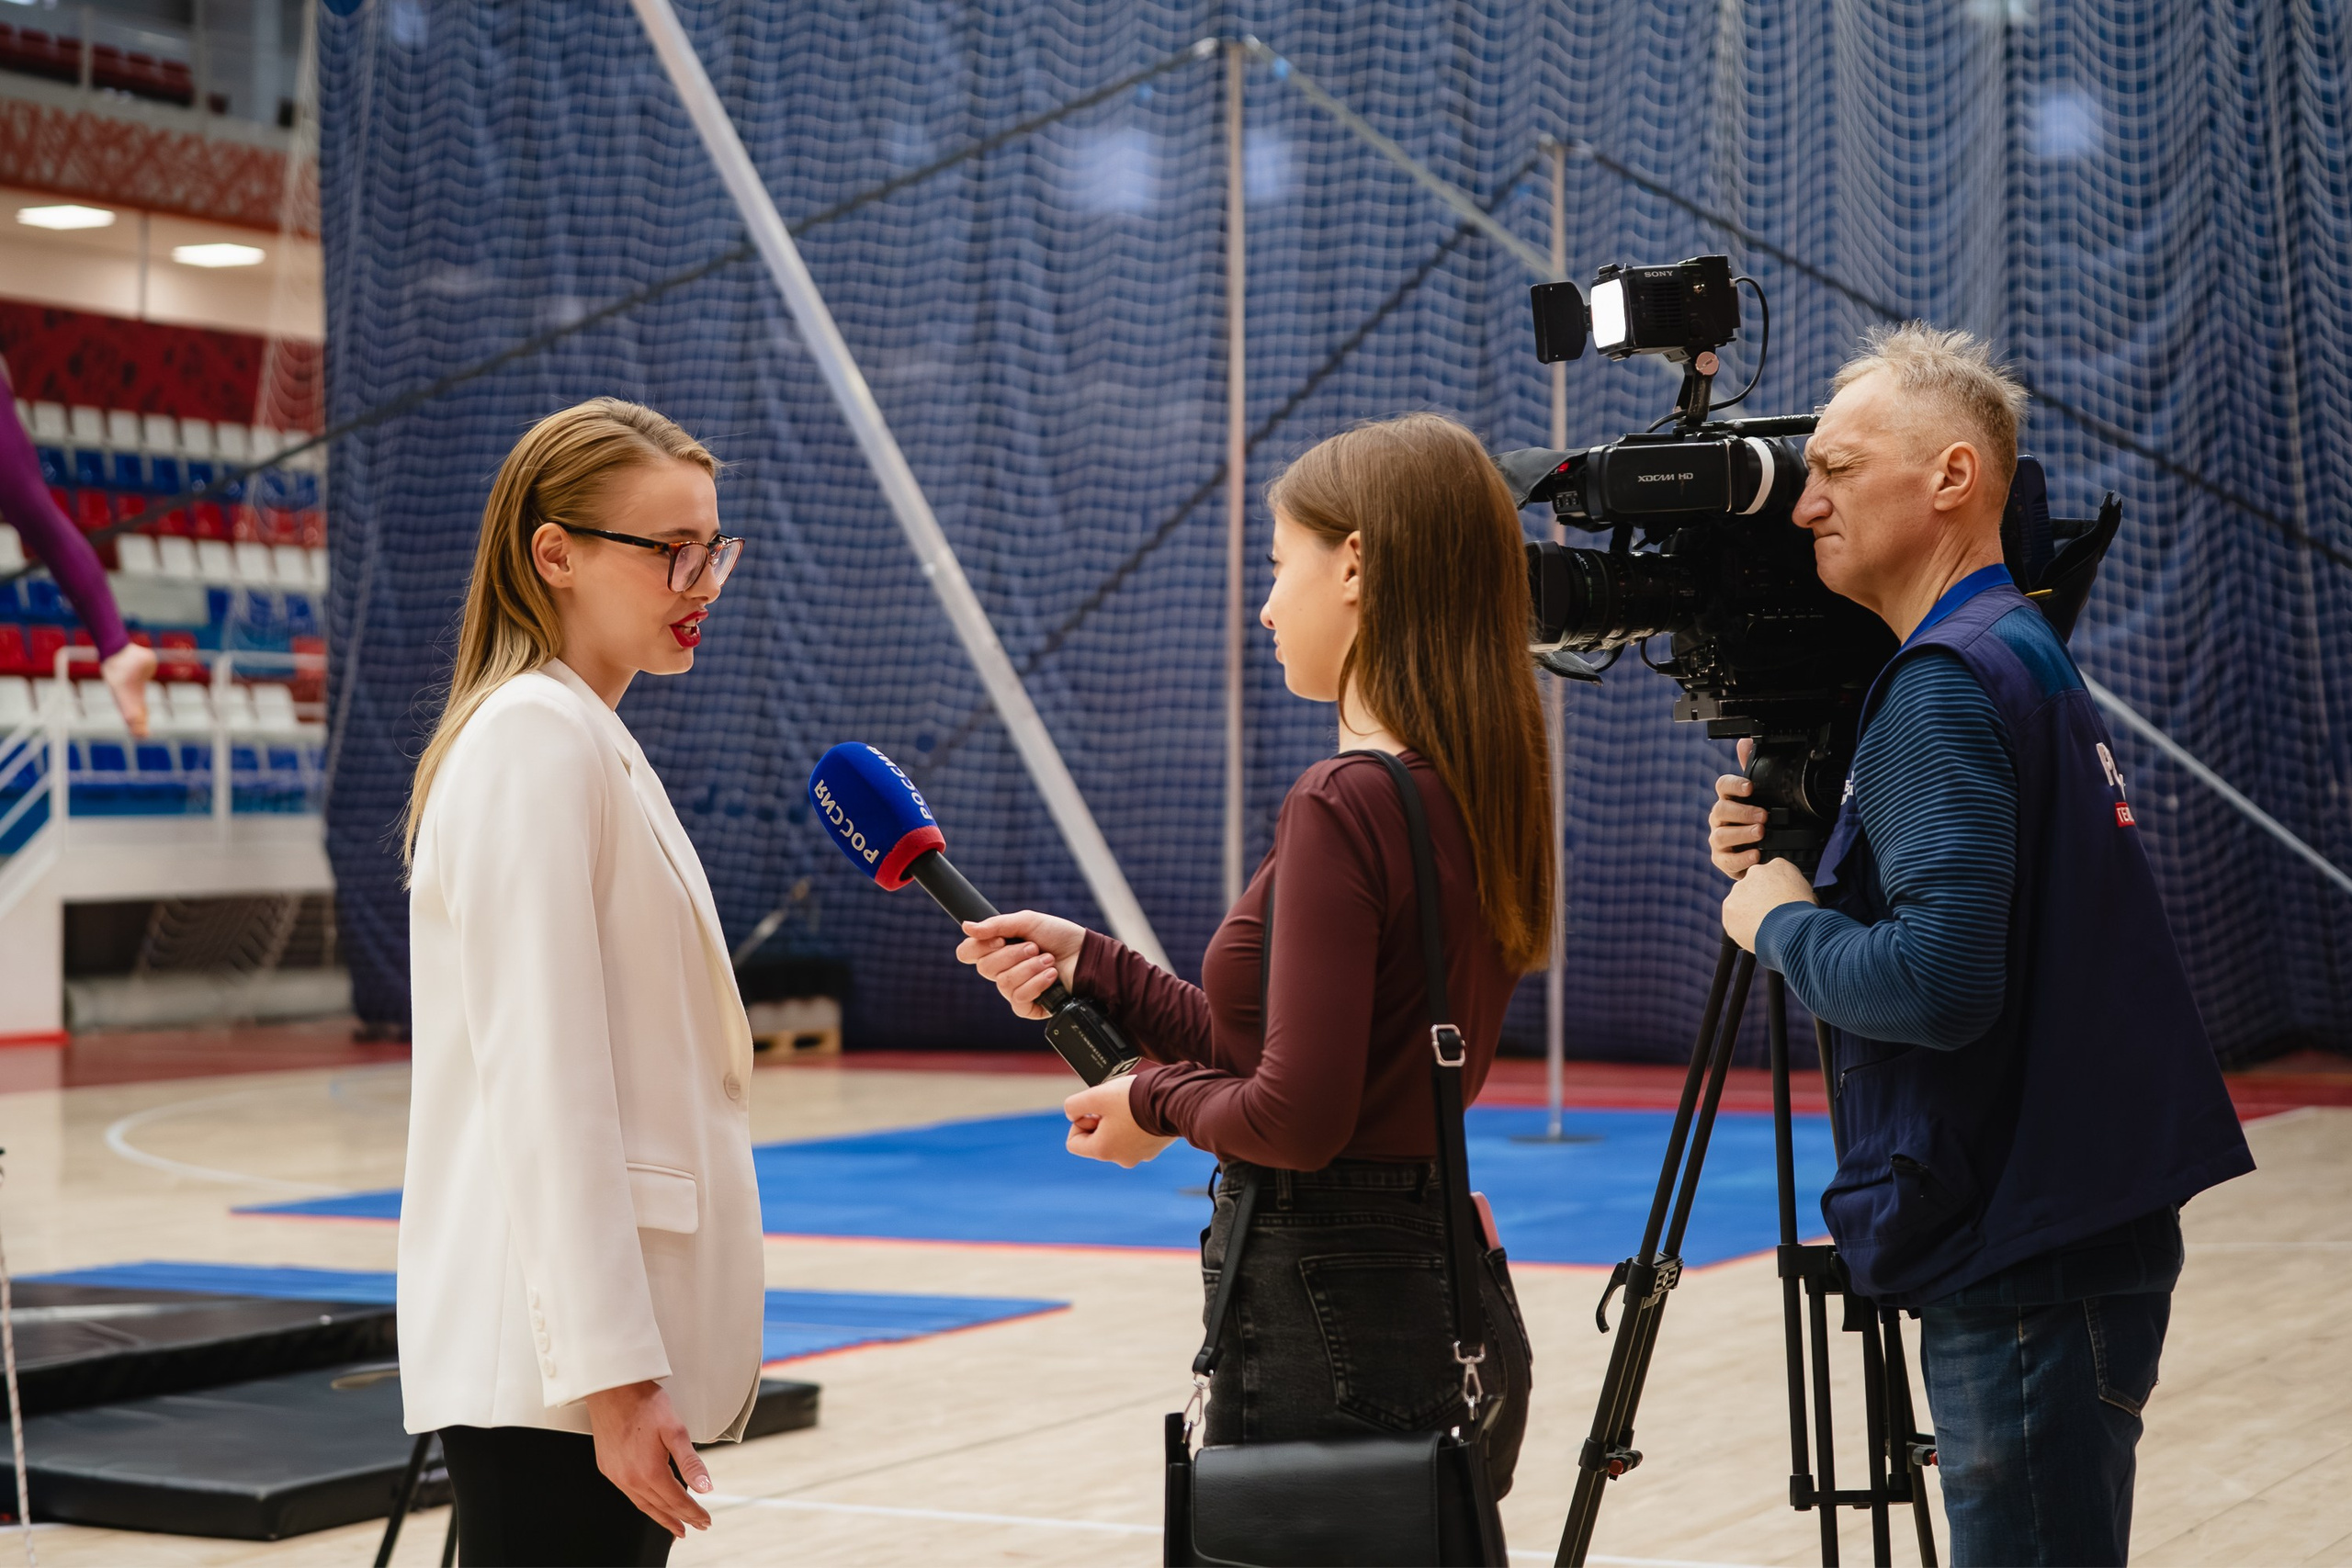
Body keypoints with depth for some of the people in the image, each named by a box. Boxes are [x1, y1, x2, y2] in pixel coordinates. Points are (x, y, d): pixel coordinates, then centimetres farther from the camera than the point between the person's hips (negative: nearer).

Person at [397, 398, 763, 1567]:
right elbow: (542, 1079, -19)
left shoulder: (590, 739, 18)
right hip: (549, 1374, -9)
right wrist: (614, 1372, -21)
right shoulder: (541, 737, -12)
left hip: (596, 1344, 9)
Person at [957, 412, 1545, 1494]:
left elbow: (1296, 1118, -23)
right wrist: (1090, 968, 13)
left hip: (1330, 1319, -9)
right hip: (1455, 1307, 9)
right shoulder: (1469, 793, 8)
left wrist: (1157, 1102, -4)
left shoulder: (1342, 804, -18)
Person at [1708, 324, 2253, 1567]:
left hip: (2023, 1268, -10)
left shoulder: (1946, 684, -15)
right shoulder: (2026, 654, 14)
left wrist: (1779, 923, -9)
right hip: (2080, 1234, 10)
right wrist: (1793, 866, 7)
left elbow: (1938, 984, -26)